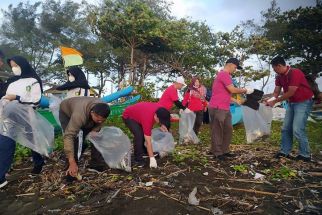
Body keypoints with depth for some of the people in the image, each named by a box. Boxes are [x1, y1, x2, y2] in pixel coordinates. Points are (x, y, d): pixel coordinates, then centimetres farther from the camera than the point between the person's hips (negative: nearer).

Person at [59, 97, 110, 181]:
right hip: (66, 112, -4)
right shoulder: (80, 114, -47)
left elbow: (96, 128, -13)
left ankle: (97, 164, 9)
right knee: (73, 139, -23)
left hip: (86, 114, 5)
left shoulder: (102, 112, -30)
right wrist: (72, 163, -51)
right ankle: (71, 171, -11)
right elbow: (68, 136, -49)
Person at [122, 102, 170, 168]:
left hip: (137, 113, 8)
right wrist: (152, 158, -30)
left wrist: (162, 126, -6)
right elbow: (148, 142, -34)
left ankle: (142, 151, 27)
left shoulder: (160, 110, -22)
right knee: (139, 135, -23)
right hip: (128, 116, -8)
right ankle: (138, 159, -8)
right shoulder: (147, 119, -40)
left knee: (145, 134, 7)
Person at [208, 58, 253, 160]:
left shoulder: (225, 75, 21)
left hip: (224, 108, 10)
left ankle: (224, 151, 23)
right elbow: (232, 90, -17)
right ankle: (217, 153, 10)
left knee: (228, 130, 13)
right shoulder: (224, 74, -13)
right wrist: (245, 90, -2)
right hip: (218, 108, -10)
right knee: (218, 131, -1)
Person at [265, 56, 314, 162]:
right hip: (291, 103, 9)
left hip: (303, 102, -8)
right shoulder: (279, 77, 2)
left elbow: (290, 93, -26)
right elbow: (276, 91, 1)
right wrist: (272, 100, -17)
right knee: (286, 128, 7)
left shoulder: (295, 73, -24)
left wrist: (275, 101, -21)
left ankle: (305, 155, 3)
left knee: (297, 130, -13)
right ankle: (285, 151, 16)